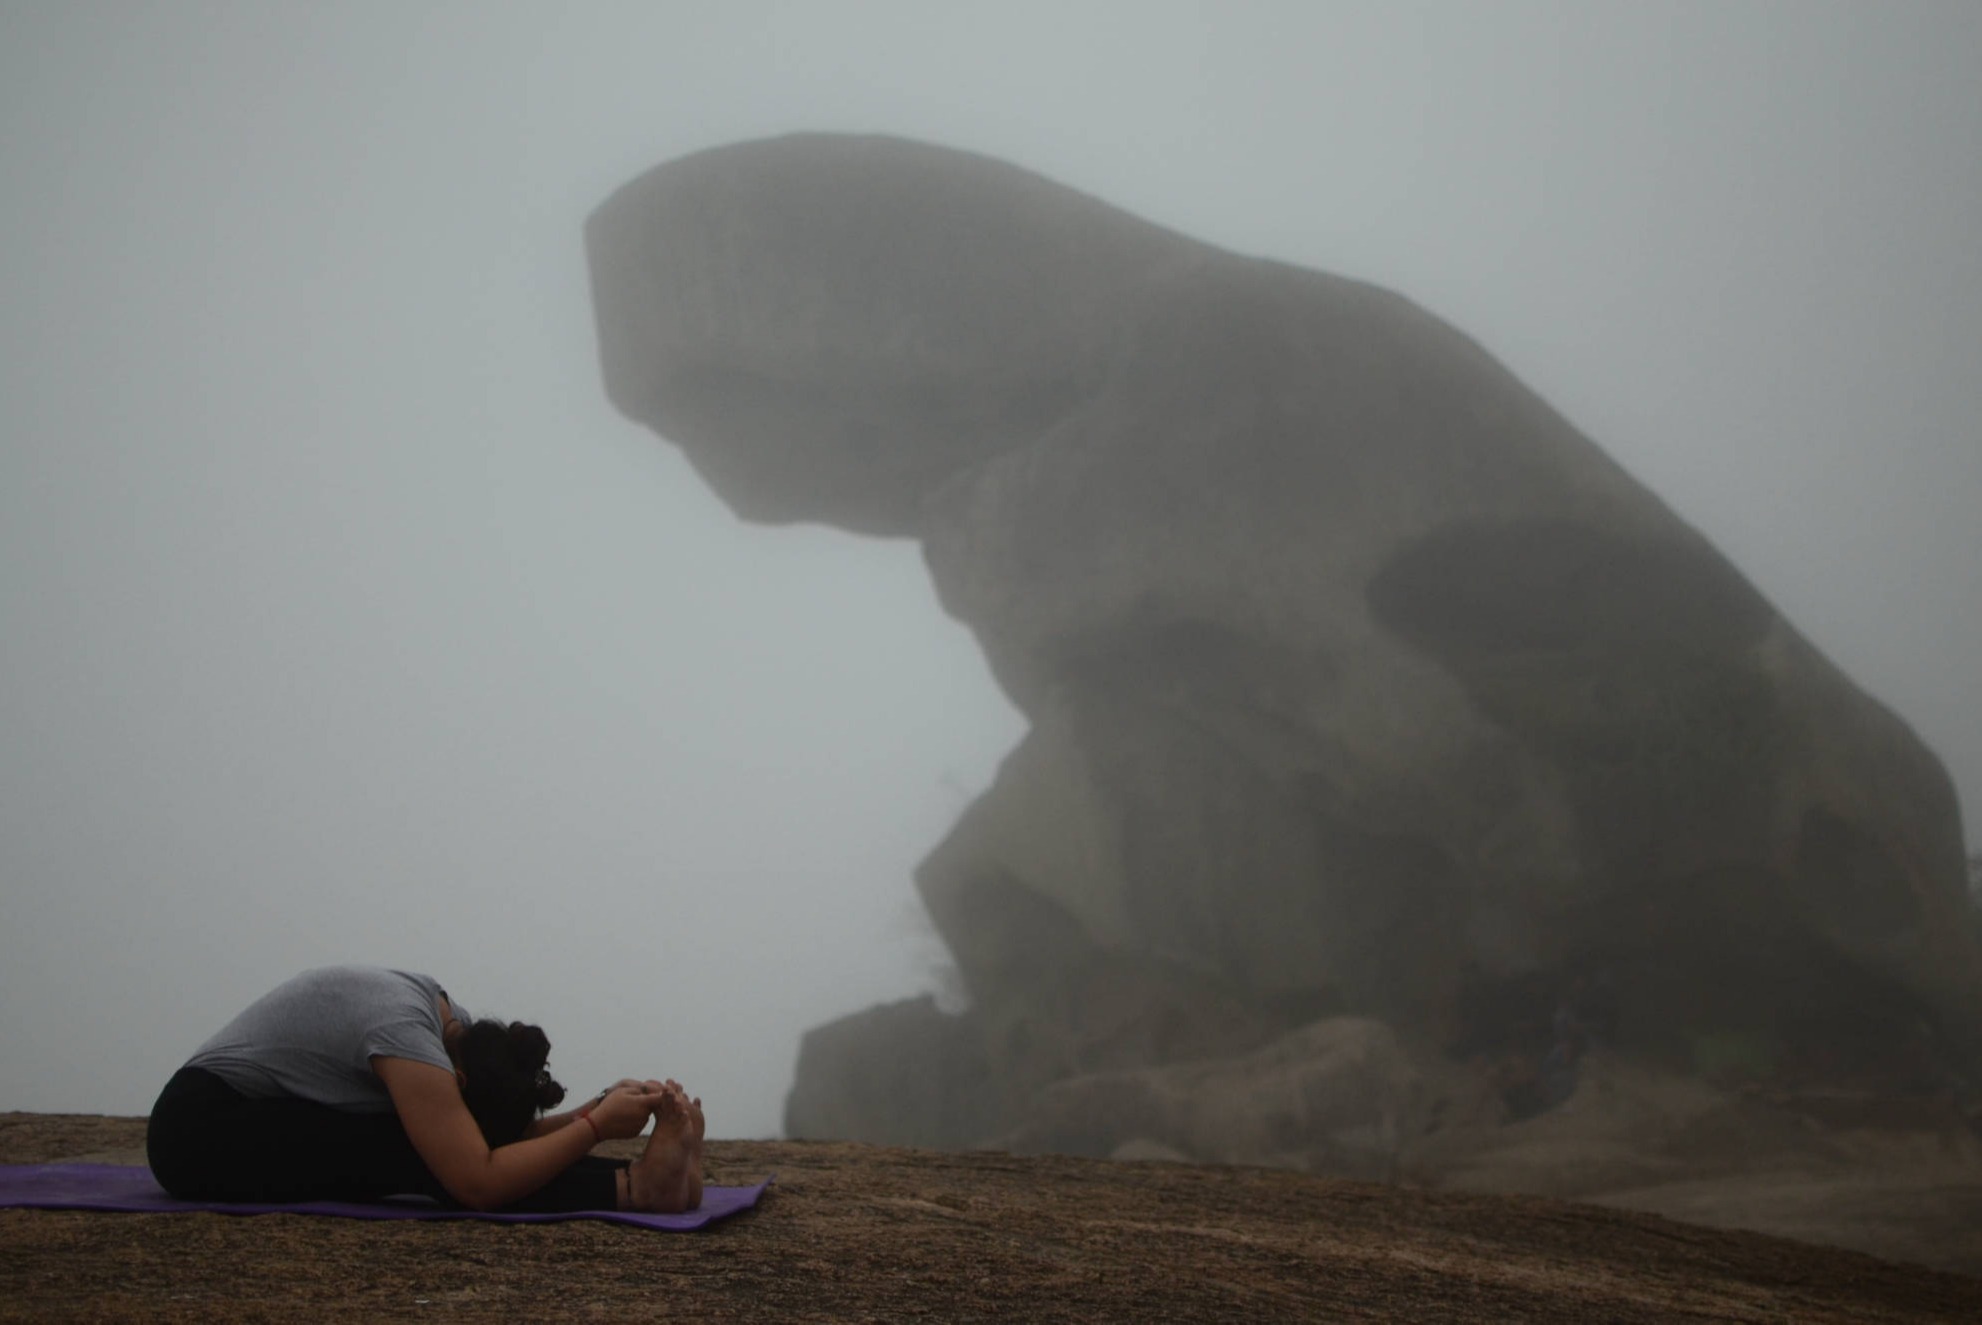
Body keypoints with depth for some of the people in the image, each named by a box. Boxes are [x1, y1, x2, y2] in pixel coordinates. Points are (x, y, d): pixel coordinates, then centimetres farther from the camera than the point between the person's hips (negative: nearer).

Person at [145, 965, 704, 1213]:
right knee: (418, 1154, -24)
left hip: (254, 1119, 9)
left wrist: (590, 1112, -13)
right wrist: (596, 1125, -31)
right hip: (200, 1132, -9)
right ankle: (634, 1186, -32)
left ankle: (635, 1175, -19)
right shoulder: (405, 1033, -30)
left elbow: (503, 1135, 2)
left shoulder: (454, 1027, -2)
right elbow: (479, 1183, -35)